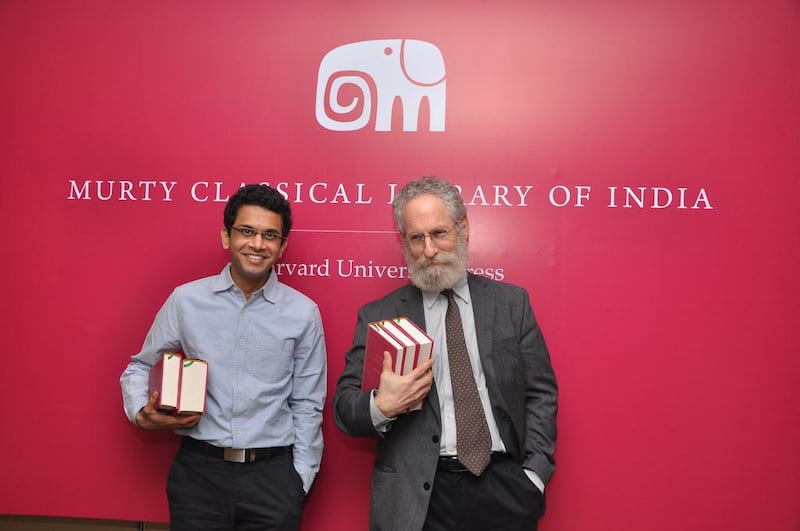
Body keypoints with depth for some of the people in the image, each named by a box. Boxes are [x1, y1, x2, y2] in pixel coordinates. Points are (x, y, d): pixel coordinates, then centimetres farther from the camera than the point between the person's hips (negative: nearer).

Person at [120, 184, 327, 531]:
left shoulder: (303, 312, -3)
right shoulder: (186, 300, -2)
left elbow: (307, 406, 2)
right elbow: (140, 368, 11)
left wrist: (300, 480, 0)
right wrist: (143, 414, -7)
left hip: (273, 475, 0)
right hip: (198, 471, 1)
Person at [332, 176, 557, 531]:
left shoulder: (511, 302, 4)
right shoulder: (378, 316, 0)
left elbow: (540, 394, 4)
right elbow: (344, 408, 0)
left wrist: (535, 475, -4)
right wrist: (381, 407, -20)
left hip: (505, 487, 1)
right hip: (419, 497, 0)